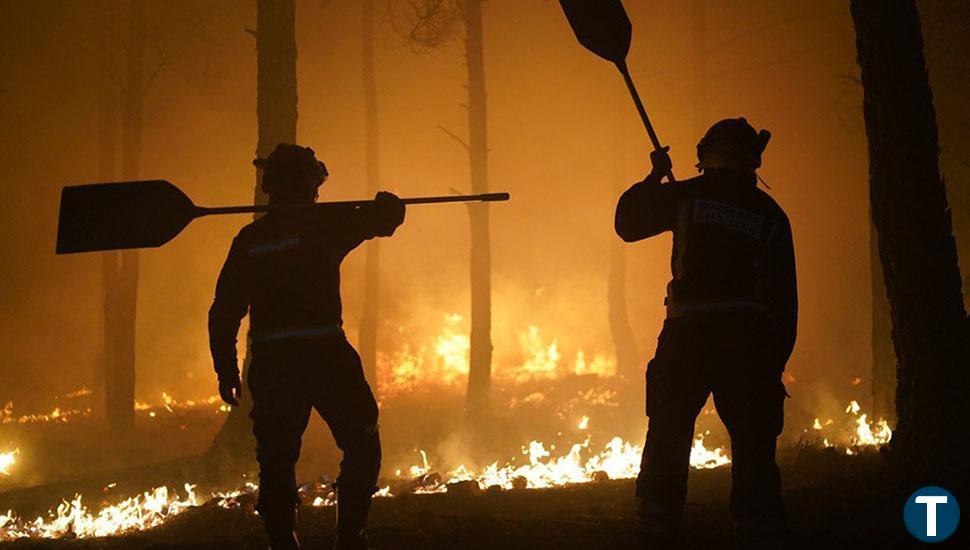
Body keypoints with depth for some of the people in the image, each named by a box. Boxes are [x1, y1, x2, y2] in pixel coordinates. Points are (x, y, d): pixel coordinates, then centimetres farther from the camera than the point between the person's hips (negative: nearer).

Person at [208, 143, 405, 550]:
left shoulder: (249, 239, 7)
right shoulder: (324, 225, -4)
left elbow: (224, 310, 6)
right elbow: (384, 218, 3)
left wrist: (226, 369, 13)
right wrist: (388, 204, 27)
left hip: (271, 364, 3)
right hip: (325, 356, -3)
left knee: (277, 459, 9)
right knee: (362, 446, 12)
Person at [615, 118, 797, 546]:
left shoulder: (688, 195, 5)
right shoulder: (771, 215, 11)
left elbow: (627, 223, 16)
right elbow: (784, 298, 8)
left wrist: (654, 177, 29)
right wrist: (775, 362, 11)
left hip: (689, 332, -1)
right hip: (749, 338, 1)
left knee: (668, 440, 7)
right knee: (753, 449, 1)